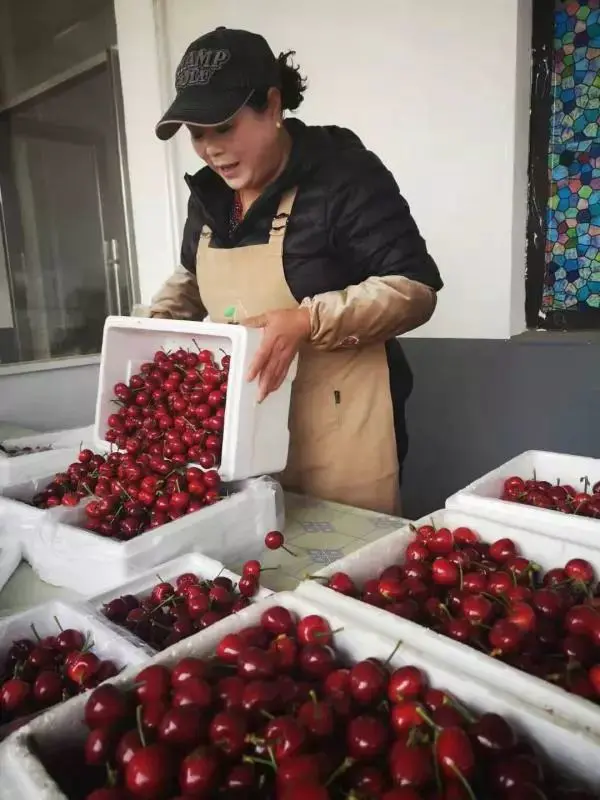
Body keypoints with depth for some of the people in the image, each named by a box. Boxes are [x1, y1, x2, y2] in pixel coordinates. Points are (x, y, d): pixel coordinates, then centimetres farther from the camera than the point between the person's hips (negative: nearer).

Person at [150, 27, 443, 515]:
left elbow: (415, 287, -15)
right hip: (242, 426, 6)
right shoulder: (209, 193, 10)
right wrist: (153, 324, 7)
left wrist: (307, 320, -27)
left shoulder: (342, 174, -11)